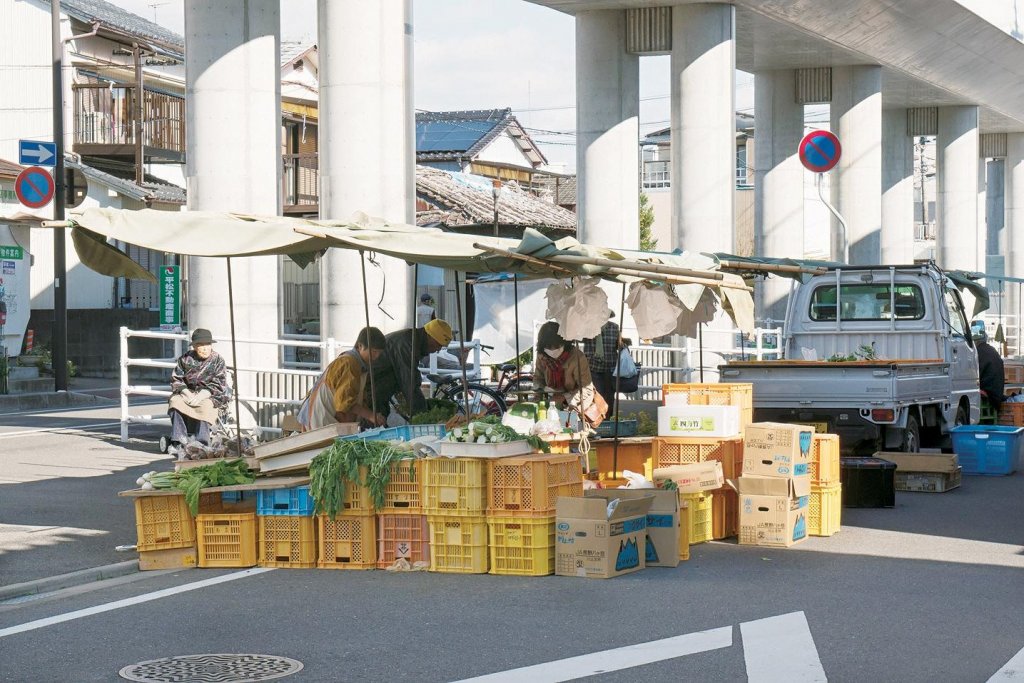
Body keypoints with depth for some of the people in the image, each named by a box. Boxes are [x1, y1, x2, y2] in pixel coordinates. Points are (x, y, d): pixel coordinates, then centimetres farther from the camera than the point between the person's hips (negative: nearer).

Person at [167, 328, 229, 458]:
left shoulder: (218, 360, 0)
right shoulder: (186, 359, 7)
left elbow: (219, 384, -8)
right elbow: (176, 379, 6)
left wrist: (202, 394, -22)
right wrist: (186, 392, -14)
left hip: (210, 396, -3)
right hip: (189, 392, 3)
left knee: (205, 406, -37)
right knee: (175, 401, -28)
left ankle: (201, 444, -33)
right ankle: (179, 443, -29)